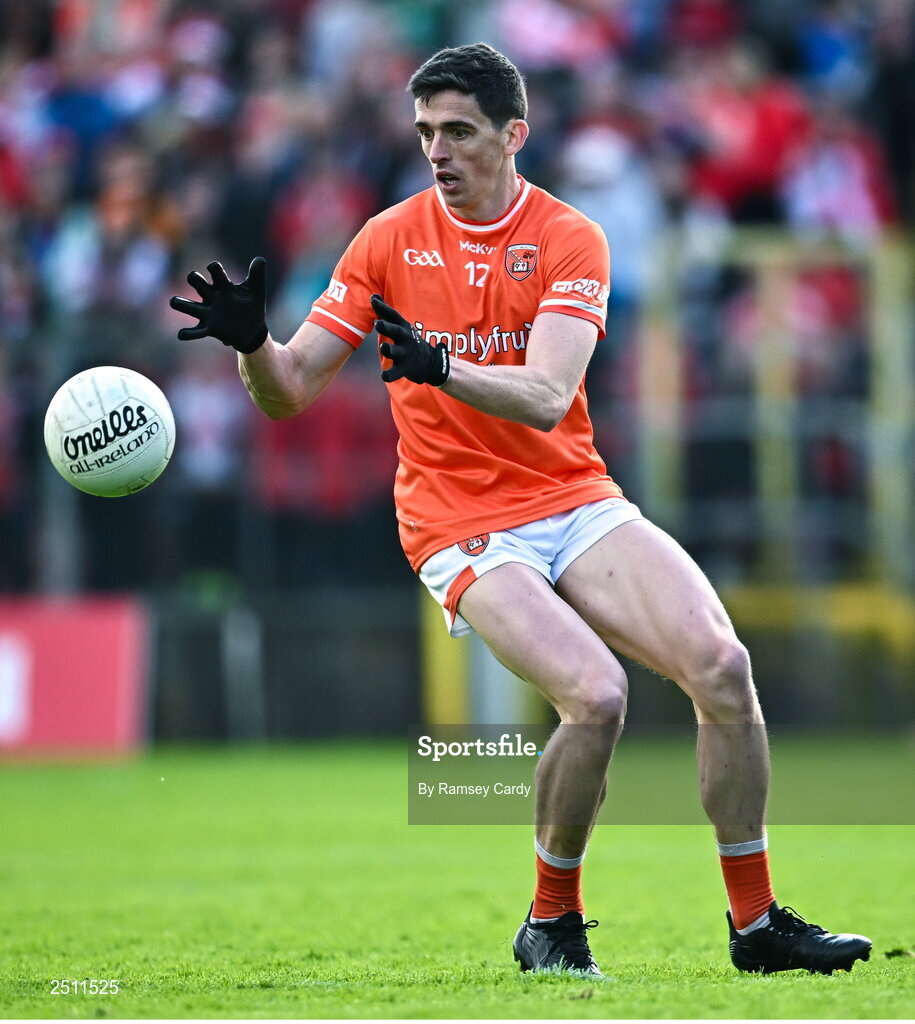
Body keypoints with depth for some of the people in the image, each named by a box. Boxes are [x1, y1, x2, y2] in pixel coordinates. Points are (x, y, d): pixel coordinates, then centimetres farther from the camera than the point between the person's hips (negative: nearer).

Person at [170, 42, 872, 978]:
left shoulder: (569, 240, -3)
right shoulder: (390, 241, 1)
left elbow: (544, 399, -18)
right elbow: (290, 391, 0)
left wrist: (440, 367, -35)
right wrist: (251, 342, -22)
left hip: (577, 503, 2)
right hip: (462, 530, -2)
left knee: (721, 665, -16)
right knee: (595, 697, -25)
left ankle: (756, 925, -3)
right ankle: (551, 923, -3)